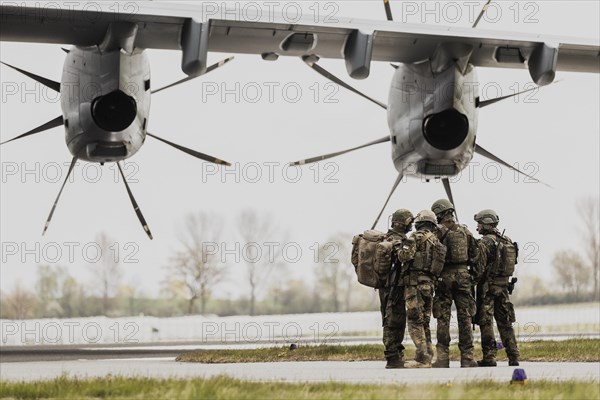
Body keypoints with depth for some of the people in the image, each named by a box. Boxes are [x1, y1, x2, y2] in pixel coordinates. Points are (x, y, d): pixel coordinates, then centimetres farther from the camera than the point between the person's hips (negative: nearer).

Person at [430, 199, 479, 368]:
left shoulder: (438, 231, -7)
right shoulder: (465, 231, 8)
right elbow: (474, 254, 11)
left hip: (445, 276, -4)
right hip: (463, 275, 4)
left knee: (443, 318, 0)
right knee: (465, 317, 6)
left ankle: (443, 358, -2)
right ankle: (467, 357, 4)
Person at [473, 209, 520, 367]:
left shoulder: (484, 243, -13)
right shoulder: (507, 241, 10)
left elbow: (480, 268, -16)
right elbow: (510, 265, 13)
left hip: (488, 286, -7)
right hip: (504, 286, 7)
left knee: (486, 322, -2)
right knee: (505, 322, 11)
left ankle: (489, 357, -3)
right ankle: (513, 356, 7)